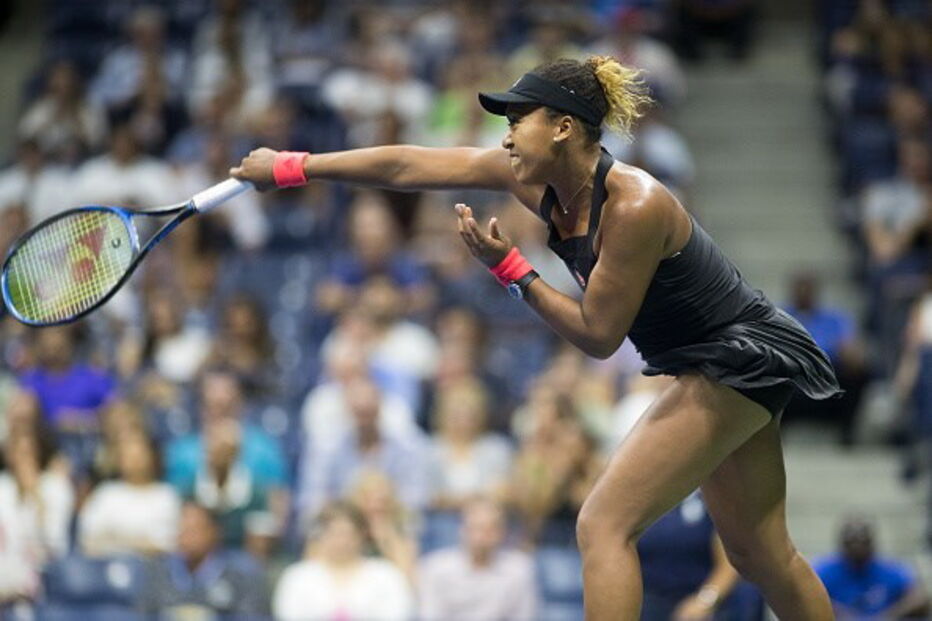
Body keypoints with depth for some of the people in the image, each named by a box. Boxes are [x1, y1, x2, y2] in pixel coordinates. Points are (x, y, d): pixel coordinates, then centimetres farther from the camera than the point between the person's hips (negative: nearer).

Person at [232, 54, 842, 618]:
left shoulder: (634, 208, -27)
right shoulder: (535, 177, -4)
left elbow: (598, 335, -19)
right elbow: (407, 165, 0)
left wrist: (510, 268, -20)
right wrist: (291, 167, 1)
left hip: (741, 358, -9)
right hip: (714, 365, 9)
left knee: (604, 524, -13)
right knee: (759, 553, 14)